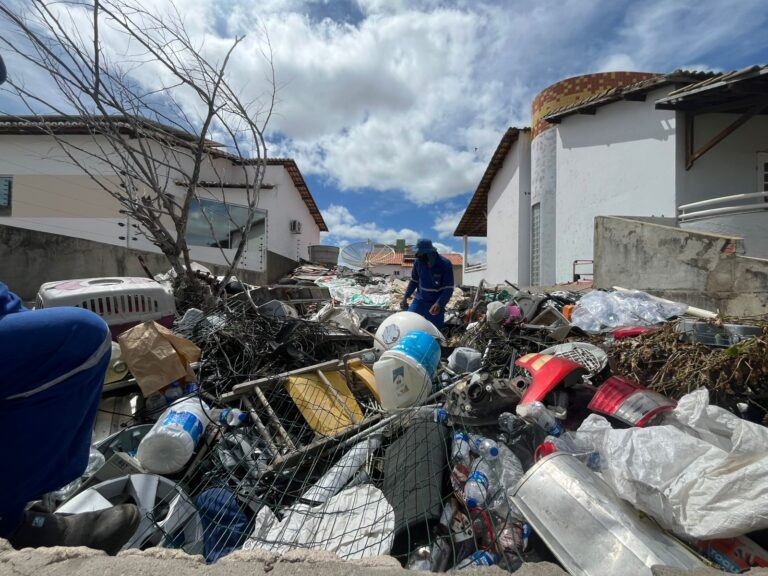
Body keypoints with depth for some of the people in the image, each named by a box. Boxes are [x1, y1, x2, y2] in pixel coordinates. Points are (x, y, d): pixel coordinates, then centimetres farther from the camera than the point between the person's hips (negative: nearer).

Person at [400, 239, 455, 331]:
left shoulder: (445, 264, -17)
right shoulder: (418, 262, -7)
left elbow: (448, 289, -18)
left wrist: (439, 304, -32)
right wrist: (405, 297, 2)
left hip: (436, 303, -3)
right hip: (420, 300, 3)